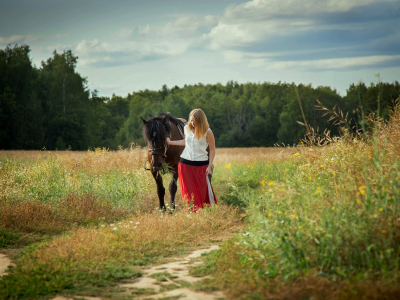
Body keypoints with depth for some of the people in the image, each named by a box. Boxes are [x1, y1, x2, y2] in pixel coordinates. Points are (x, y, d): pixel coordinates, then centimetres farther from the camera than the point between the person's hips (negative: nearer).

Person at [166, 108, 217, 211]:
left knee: (203, 190, 1)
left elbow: (212, 150, -3)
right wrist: (170, 142, 21)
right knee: (188, 191, 5)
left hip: (201, 164, -3)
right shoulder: (186, 128, 3)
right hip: (185, 164, 4)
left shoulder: (207, 132, -9)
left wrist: (210, 166, -7)